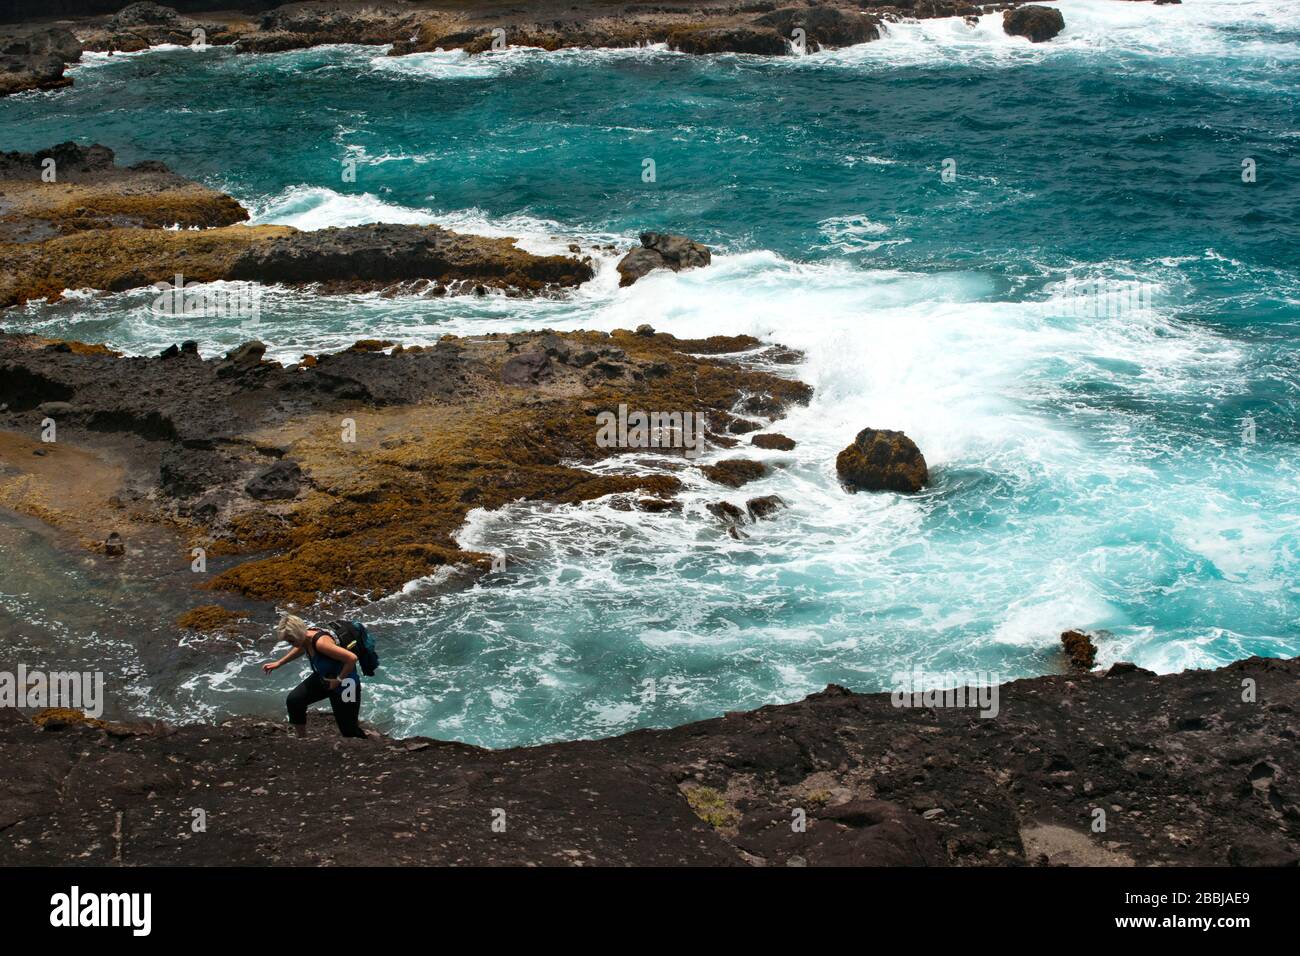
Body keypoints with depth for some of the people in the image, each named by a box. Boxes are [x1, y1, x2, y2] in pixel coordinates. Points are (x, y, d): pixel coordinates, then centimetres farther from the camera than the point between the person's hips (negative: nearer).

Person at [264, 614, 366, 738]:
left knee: (348, 730, 2)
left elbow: (352, 658, -40)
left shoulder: (321, 642, -36)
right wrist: (279, 663, 15)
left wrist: (339, 680, -26)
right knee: (294, 700, -5)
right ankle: (301, 737, 12)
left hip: (344, 684, -8)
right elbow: (301, 648, 19)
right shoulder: (306, 637, -9)